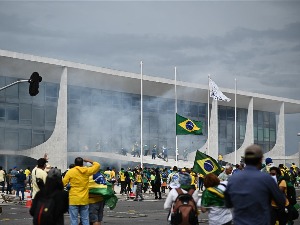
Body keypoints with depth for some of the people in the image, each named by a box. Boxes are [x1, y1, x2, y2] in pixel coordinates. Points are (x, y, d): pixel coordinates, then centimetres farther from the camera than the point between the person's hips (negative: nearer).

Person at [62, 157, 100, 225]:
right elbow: (97, 165, 15)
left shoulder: (70, 172, -5)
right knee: (85, 220, 9)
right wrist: (88, 161, 22)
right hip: (84, 199, 3)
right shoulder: (87, 171, 2)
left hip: (74, 200, -3)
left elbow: (63, 183, -3)